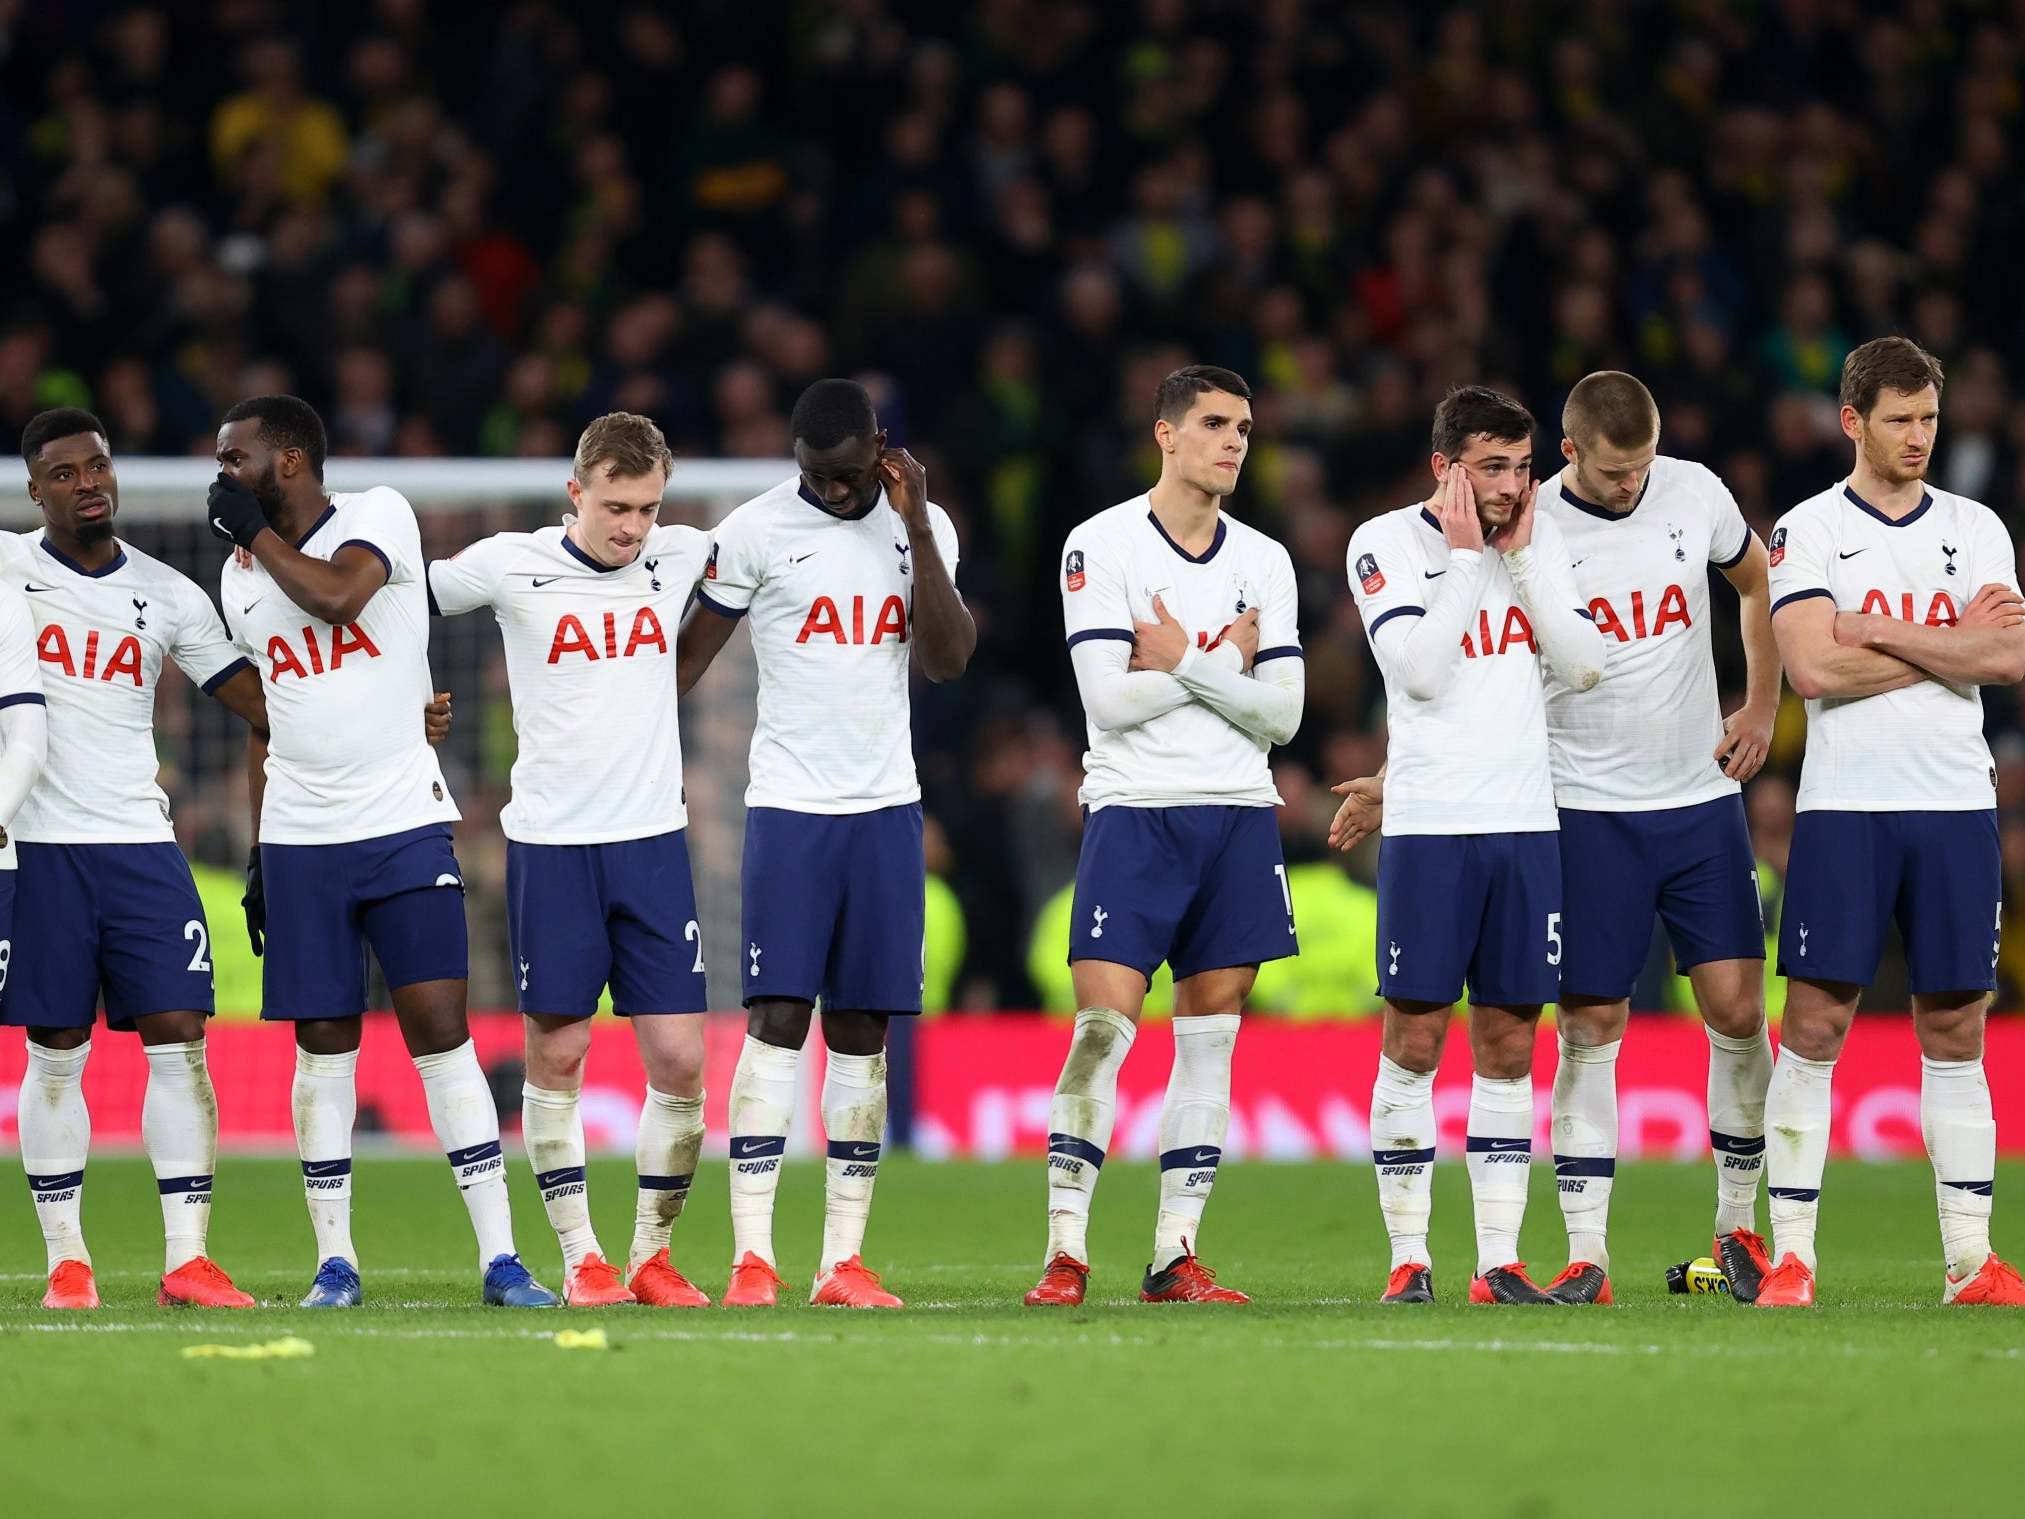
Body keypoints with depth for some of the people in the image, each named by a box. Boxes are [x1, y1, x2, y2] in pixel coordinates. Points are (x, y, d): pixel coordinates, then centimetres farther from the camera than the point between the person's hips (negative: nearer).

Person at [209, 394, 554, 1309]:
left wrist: (255, 530, -9)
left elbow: (335, 593, -25)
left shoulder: (377, 516, -4)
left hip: (404, 823, -4)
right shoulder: (241, 579, 11)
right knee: (324, 1044, 4)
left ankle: (499, 1258, -8)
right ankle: (335, 1261, 10)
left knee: (441, 1030, -8)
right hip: (301, 841, 5)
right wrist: (258, 858, 16)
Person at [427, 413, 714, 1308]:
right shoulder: (509, 566, -4)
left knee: (680, 1060, -3)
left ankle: (651, 1255, 11)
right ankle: (581, 1258, 11)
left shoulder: (682, 560, 3)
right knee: (556, 1054, 1)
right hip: (550, 844, -2)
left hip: (654, 840, 2)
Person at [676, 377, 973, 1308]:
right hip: (789, 807, -3)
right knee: (776, 1020, -10)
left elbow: (947, 661, -4)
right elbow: (692, 651, 3)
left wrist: (917, 529, -10)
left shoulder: (922, 526, 6)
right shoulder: (757, 531, -3)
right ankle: (751, 1257, -13)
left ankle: (844, 1259, 4)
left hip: (886, 809, 3)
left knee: (862, 1032, 3)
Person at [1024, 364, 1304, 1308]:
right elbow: (1110, 699, -12)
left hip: (1239, 814, 4)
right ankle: (1065, 1255, -10)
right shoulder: (1101, 546, -4)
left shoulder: (1264, 562, 9)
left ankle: (1175, 1255, 8)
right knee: (1104, 1029, -11)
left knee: (1210, 1039, 4)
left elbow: (1281, 714, 2)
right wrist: (1227, 665, -8)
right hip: (1133, 812, -4)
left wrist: (1184, 663, -10)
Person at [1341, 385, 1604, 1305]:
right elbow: (1420, 672, -14)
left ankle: (1499, 1262, 6)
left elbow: (1583, 666, 2)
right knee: (1415, 1037, -3)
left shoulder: (1540, 538, 11)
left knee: (1509, 1045, 4)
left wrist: (1522, 556, -2)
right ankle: (1408, 1256, 3)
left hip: (1526, 822, 4)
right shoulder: (1387, 544, -2)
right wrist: (1464, 555, -10)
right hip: (1429, 824, -4)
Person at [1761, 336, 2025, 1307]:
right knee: (1814, 1025, -5)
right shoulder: (1808, 532, 1)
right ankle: (1790, 1258, -2)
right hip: (1844, 807, -3)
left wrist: (1879, 632, -10)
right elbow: (1813, 667, -13)